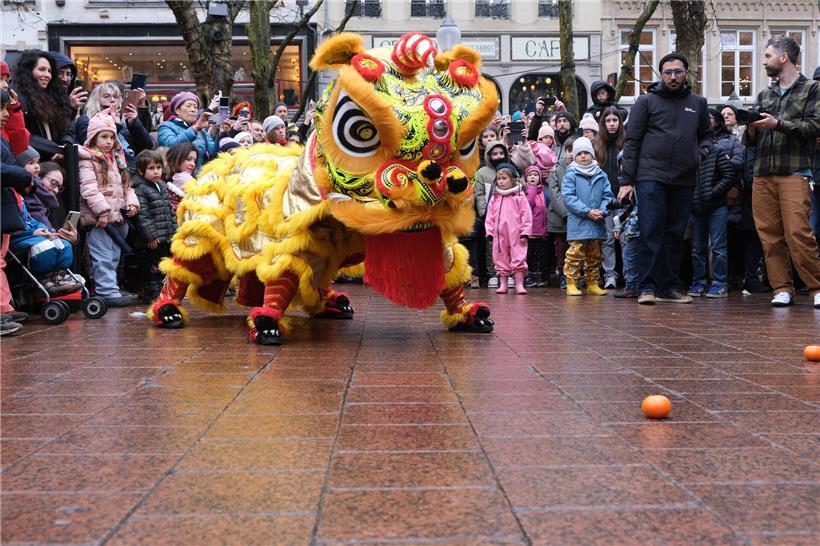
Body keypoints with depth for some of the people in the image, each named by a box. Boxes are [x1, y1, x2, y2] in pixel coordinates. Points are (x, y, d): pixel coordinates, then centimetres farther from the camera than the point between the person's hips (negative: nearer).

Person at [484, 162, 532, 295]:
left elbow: (526, 215, -5)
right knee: (500, 260, 8)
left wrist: (525, 233, -9)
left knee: (518, 259, -2)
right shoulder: (495, 198, 9)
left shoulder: (519, 196, -3)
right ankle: (503, 285, 16)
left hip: (516, 235, -4)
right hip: (499, 235, 4)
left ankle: (519, 285, 2)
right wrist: (489, 233, 3)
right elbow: (490, 217, 9)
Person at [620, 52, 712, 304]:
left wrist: (701, 152, 4)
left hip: (684, 180, 4)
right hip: (651, 176, -4)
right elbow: (632, 141, 2)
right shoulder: (646, 101, 4)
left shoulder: (698, 103, 15)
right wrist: (627, 180, -4)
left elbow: (706, 135, 27)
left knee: (675, 236, 7)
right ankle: (647, 287, -6)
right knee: (651, 233, -9)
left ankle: (668, 287, 14)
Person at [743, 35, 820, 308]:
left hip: (793, 172, -5)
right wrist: (751, 129, 0)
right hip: (763, 173, 5)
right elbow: (749, 141, 21)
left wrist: (778, 124, -14)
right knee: (769, 234, 0)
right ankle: (782, 288, 6)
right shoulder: (764, 95, 22)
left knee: (798, 232, -14)